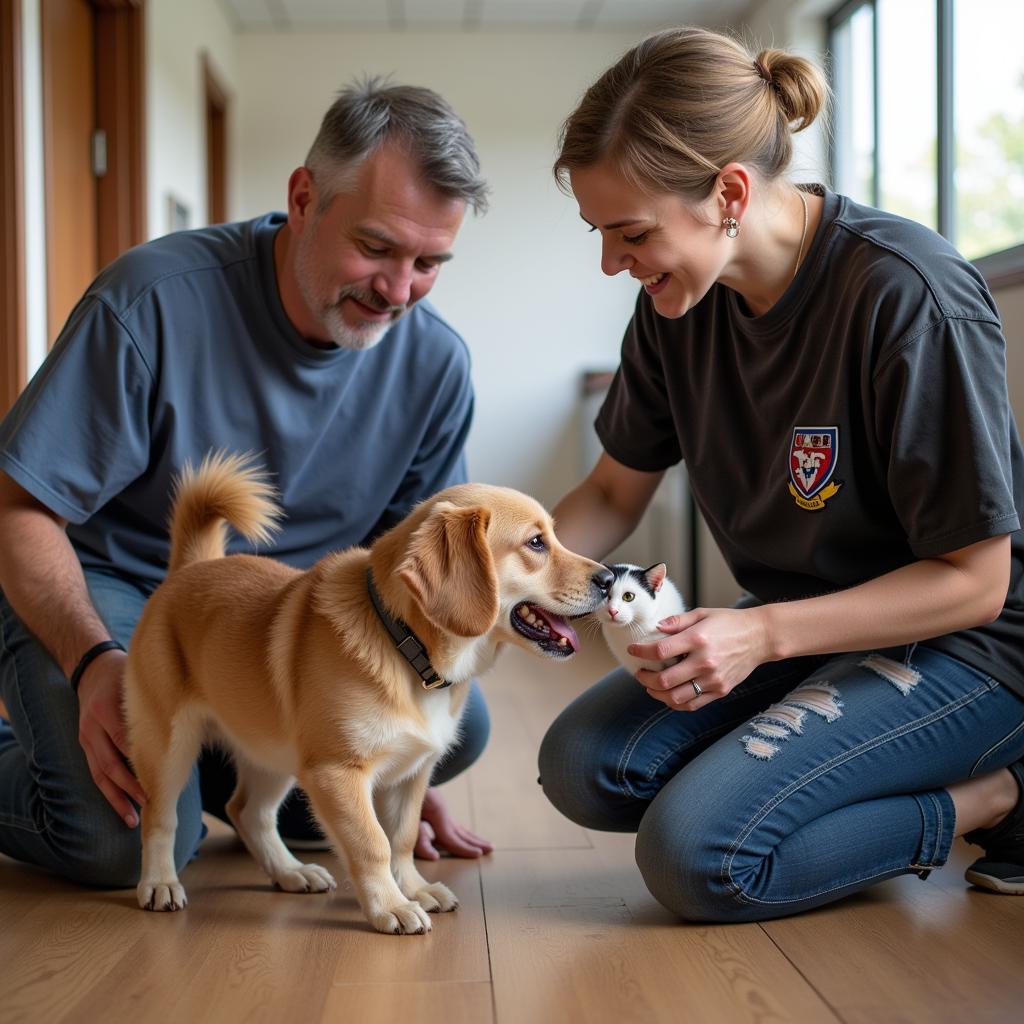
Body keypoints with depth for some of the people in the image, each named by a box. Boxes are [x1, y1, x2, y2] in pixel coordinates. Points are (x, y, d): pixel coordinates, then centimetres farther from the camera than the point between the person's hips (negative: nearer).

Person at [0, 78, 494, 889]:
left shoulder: (433, 362, -7)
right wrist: (95, 662, -34)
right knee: (129, 839, -28)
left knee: (457, 724, -18)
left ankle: (210, 769, 3)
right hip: (106, 590, -4)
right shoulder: (155, 300, -22)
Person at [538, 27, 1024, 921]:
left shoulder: (908, 295, -26)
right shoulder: (679, 304, -4)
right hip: (800, 626, 8)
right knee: (583, 766, -10)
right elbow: (615, 494, 9)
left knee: (697, 854, -23)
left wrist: (763, 633, -30)